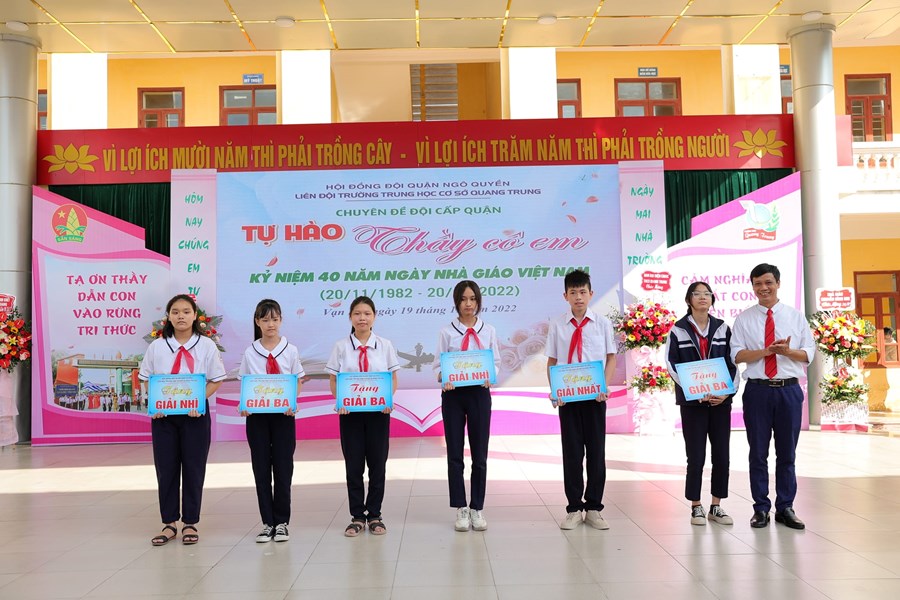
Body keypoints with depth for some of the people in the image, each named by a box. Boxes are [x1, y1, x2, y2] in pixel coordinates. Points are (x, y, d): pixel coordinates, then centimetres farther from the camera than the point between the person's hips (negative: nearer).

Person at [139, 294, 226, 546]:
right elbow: (147, 379, 7)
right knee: (166, 468, 5)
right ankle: (169, 523, 17)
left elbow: (216, 380, 1)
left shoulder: (206, 345, -1)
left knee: (194, 468, 4)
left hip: (195, 414, -1)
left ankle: (190, 523, 16)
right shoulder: (157, 346, 3)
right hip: (163, 415, 1)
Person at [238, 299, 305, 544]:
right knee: (261, 468, 5)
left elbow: (297, 383, 4)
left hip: (283, 414, -1)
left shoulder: (290, 351, 1)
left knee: (283, 468, 2)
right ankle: (267, 522, 14)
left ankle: (281, 522, 13)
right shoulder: (250, 353, 3)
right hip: (257, 414, 1)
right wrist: (245, 406, -12)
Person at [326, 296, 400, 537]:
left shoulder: (384, 345, 3)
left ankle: (374, 515, 17)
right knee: (353, 465, 5)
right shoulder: (341, 346, 2)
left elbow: (393, 378, 4)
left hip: (378, 410, 0)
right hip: (350, 411, 0)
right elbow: (333, 379, 3)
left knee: (377, 463, 5)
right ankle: (357, 516, 16)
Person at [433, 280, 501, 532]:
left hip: (479, 393, 1)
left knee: (480, 455, 4)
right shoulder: (447, 331, 2)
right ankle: (461, 509, 14)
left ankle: (477, 509, 15)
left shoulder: (488, 331, 5)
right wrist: (443, 379, -20)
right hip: (453, 394, -1)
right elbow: (438, 364, 1)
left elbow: (496, 362, 6)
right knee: (455, 454, 4)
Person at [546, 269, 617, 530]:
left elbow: (611, 358, 5)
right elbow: (551, 361, 5)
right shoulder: (558, 325, 2)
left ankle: (593, 507, 17)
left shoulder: (602, 323, 2)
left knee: (596, 450, 5)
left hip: (594, 396, 0)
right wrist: (554, 390, -7)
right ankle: (574, 508, 15)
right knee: (571, 451, 5)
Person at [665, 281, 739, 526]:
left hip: (721, 400, 3)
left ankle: (716, 506, 15)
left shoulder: (722, 328, 8)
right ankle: (696, 507, 11)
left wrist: (728, 391, -9)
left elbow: (733, 362, 7)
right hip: (692, 402, -3)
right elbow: (672, 365, -5)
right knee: (696, 456, -1)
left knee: (722, 455, 4)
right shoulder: (678, 329, 0)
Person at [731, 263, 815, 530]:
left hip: (789, 390, 1)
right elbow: (737, 354, -4)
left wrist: (787, 350, -16)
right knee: (758, 452, 5)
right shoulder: (744, 319, 4)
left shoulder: (796, 317, 8)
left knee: (787, 452, 8)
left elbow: (808, 354, 4)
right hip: (757, 390, -1)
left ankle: (785, 508, 19)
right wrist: (767, 350, -18)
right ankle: (761, 508, 15)